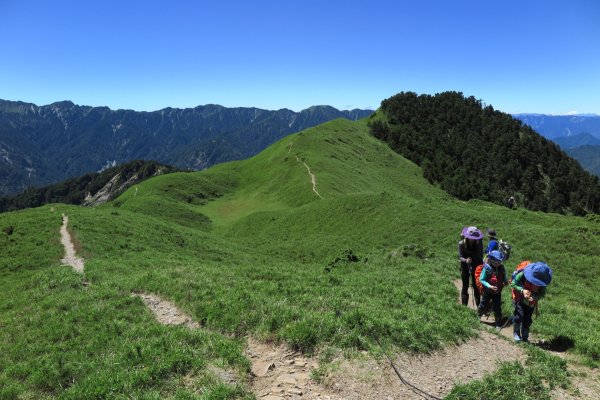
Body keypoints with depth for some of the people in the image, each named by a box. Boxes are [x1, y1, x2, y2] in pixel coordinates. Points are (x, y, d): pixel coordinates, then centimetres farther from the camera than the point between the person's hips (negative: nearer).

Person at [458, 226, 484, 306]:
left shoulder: (479, 243, -13)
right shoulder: (461, 243, -16)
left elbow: (480, 256, -6)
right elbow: (460, 257, -16)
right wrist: (465, 260, -37)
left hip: (475, 267, 1)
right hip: (465, 267, -1)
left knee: (476, 285, 3)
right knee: (465, 285, 4)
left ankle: (478, 305, 16)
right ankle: (464, 306, 13)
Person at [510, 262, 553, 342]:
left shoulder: (542, 282, -23)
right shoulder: (522, 274, -32)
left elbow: (542, 293, -16)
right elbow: (513, 283, -21)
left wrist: (534, 297, -37)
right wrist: (522, 290, -37)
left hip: (531, 302, 3)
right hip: (519, 299, -3)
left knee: (527, 320, 7)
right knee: (519, 315, -15)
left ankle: (525, 337, 25)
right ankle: (516, 333, 8)